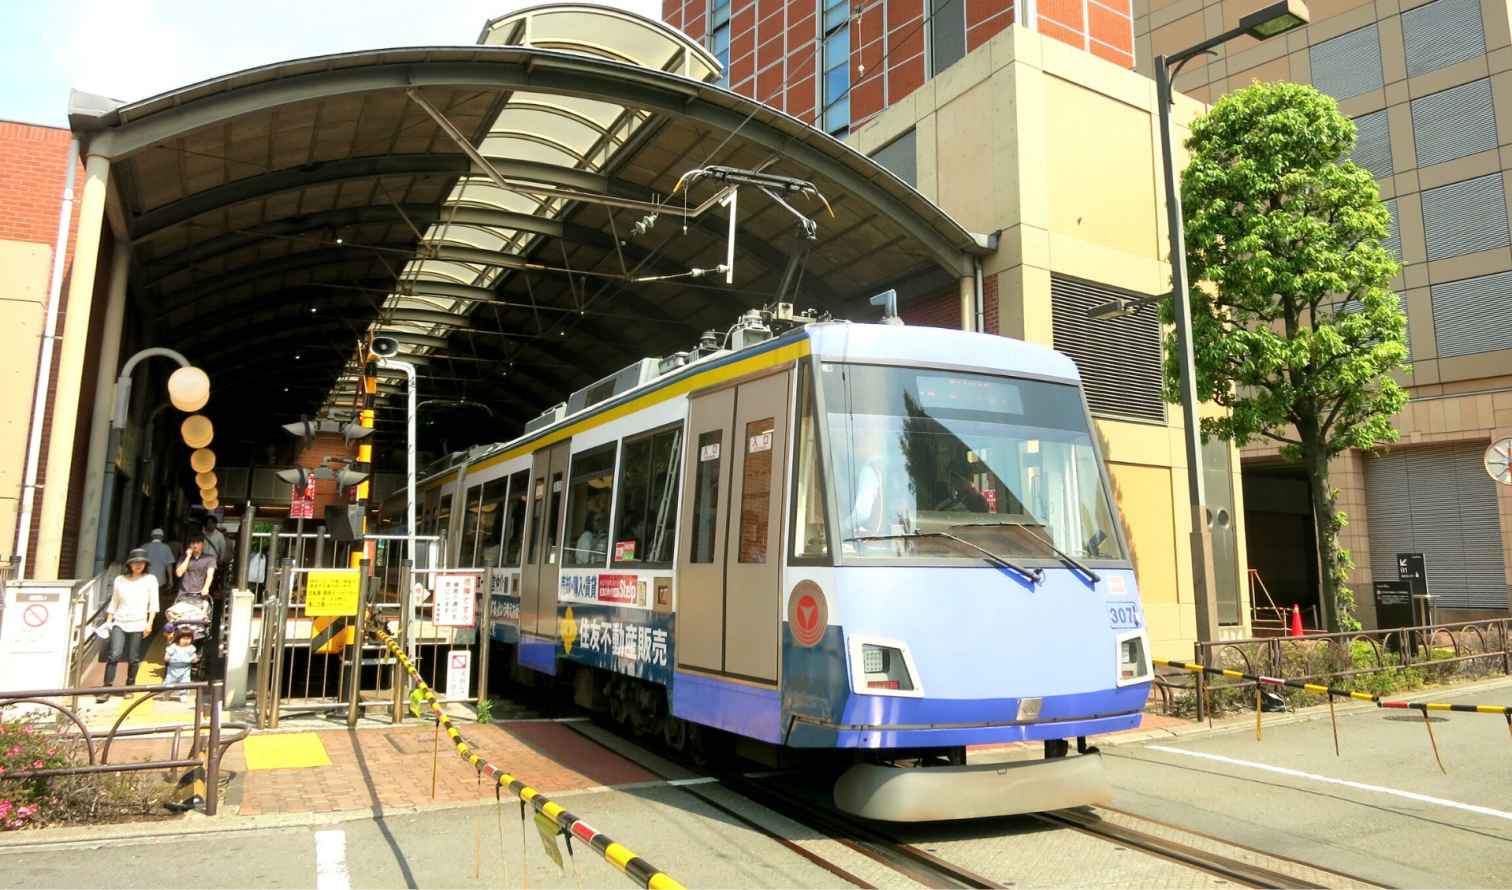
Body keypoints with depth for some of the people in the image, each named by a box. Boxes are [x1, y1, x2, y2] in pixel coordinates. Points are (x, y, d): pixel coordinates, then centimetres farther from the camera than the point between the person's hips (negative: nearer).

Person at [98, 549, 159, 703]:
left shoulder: (150, 579, 5)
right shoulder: (120, 580, 11)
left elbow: (153, 603, 1)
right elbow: (113, 603, 14)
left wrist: (149, 623, -6)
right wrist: (108, 621, 8)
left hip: (138, 624, -1)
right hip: (119, 622, 1)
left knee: (133, 658, 1)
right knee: (114, 654, -11)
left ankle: (129, 687, 14)